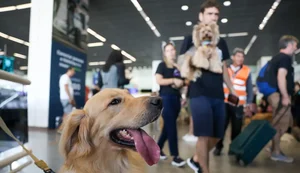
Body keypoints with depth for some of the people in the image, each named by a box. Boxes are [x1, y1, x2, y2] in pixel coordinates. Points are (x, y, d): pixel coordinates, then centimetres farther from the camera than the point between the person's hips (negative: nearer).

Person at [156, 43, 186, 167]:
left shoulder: (178, 67, 16)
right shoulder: (162, 65, 0)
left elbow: (181, 82, 22)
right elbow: (159, 80, -12)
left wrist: (181, 83, 0)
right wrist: (174, 80, -15)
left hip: (176, 98, 6)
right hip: (166, 98, -6)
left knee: (168, 126, 11)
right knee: (171, 126, -8)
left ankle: (158, 148, 28)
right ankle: (175, 157, -2)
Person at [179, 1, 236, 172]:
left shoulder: (221, 42, 17)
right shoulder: (191, 39, 3)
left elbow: (224, 69, 20)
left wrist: (234, 92, 16)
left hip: (218, 95, 6)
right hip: (199, 94, -5)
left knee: (216, 136, 10)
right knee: (204, 135, -7)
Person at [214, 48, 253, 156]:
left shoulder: (247, 71, 2)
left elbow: (249, 89, 6)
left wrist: (249, 102, 0)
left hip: (239, 105, 1)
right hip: (224, 102, 0)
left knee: (236, 128, 8)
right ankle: (218, 147, 17)